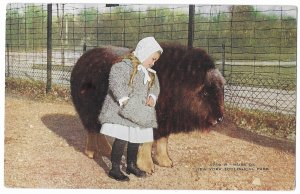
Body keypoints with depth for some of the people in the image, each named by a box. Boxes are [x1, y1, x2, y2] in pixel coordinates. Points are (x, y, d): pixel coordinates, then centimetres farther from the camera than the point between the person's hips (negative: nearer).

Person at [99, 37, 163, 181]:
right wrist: (124, 100, -29)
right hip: (122, 111, -8)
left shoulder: (150, 73, 14)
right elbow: (116, 84, -22)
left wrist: (152, 97, -4)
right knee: (121, 139, -8)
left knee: (136, 138, 15)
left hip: (140, 112, 8)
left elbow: (155, 87, 17)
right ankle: (115, 169, 4)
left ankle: (132, 165, 34)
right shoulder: (123, 66, -13)